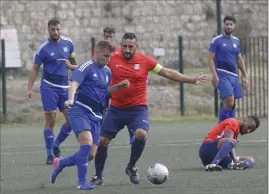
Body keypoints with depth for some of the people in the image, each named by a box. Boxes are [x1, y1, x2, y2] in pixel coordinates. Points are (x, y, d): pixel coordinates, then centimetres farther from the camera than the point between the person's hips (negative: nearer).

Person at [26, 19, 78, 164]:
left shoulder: (68, 43, 3)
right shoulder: (43, 48, -9)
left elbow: (73, 60, 19)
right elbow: (35, 69, -4)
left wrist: (72, 66, -4)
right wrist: (30, 89, -11)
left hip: (64, 87, 4)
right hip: (49, 87, -4)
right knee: (50, 121, -7)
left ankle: (56, 146, 19)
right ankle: (50, 155, 0)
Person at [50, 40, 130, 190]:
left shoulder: (107, 73, 18)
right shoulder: (87, 67, -5)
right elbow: (74, 82, -20)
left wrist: (119, 86, 17)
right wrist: (71, 99, -38)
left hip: (96, 115, 7)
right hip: (80, 110, -7)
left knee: (90, 154, 2)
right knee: (87, 142, -27)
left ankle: (60, 163, 28)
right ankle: (82, 182, -20)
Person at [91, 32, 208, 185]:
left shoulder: (145, 61, -3)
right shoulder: (113, 60, -2)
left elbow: (168, 73, 2)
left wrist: (192, 80, 0)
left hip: (138, 109, -2)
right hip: (115, 109, 2)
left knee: (141, 134, -27)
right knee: (102, 141, 1)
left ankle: (131, 167, -1)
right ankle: (98, 175, 23)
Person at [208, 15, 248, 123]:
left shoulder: (236, 41, 15)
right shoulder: (216, 41, -3)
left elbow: (239, 60, 21)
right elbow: (211, 59, -6)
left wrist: (245, 76, 16)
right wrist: (214, 75, -18)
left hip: (234, 75, 6)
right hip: (222, 75, -6)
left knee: (231, 105, 4)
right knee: (229, 102, -18)